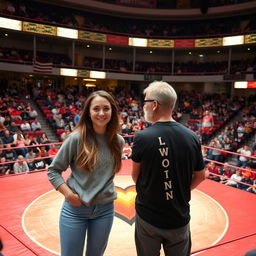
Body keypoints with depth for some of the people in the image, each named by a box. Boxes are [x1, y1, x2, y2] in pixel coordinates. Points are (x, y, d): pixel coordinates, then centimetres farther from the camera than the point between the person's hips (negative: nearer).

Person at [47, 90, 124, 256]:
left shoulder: (118, 141, -2)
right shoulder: (77, 138, -13)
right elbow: (53, 171, -6)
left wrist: (105, 190, 1)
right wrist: (69, 194, -16)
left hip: (105, 209, 4)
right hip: (75, 208, -3)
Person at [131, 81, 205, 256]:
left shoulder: (143, 137, -18)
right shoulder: (192, 137, -9)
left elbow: (135, 176, -4)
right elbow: (200, 176, 2)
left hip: (148, 216, -2)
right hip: (180, 218, 2)